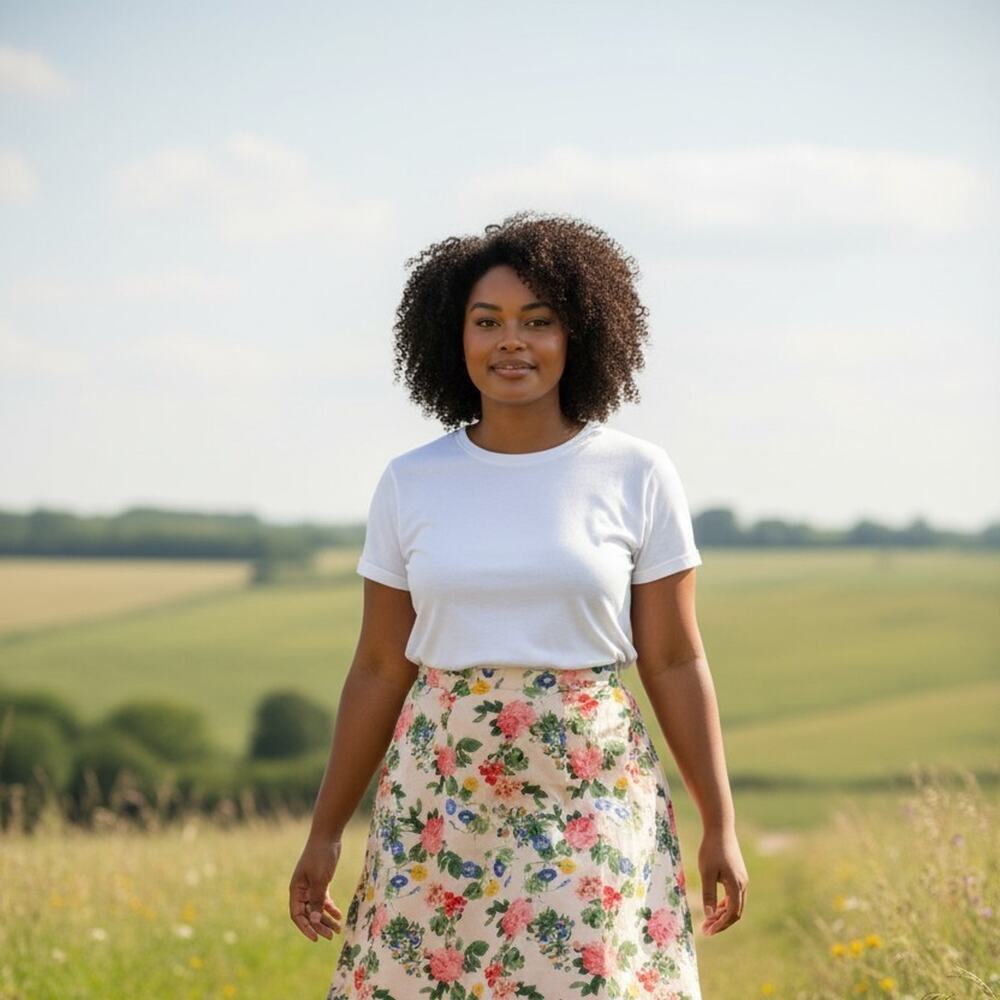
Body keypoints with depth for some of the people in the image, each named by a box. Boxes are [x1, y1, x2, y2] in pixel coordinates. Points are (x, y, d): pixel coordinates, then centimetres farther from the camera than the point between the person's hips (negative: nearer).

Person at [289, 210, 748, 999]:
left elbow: (676, 663, 2)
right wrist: (326, 831, 8)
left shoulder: (638, 477, -1)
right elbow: (380, 670, 9)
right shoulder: (411, 484, 3)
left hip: (594, 807, -2)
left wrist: (721, 826, 0)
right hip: (441, 805, 2)